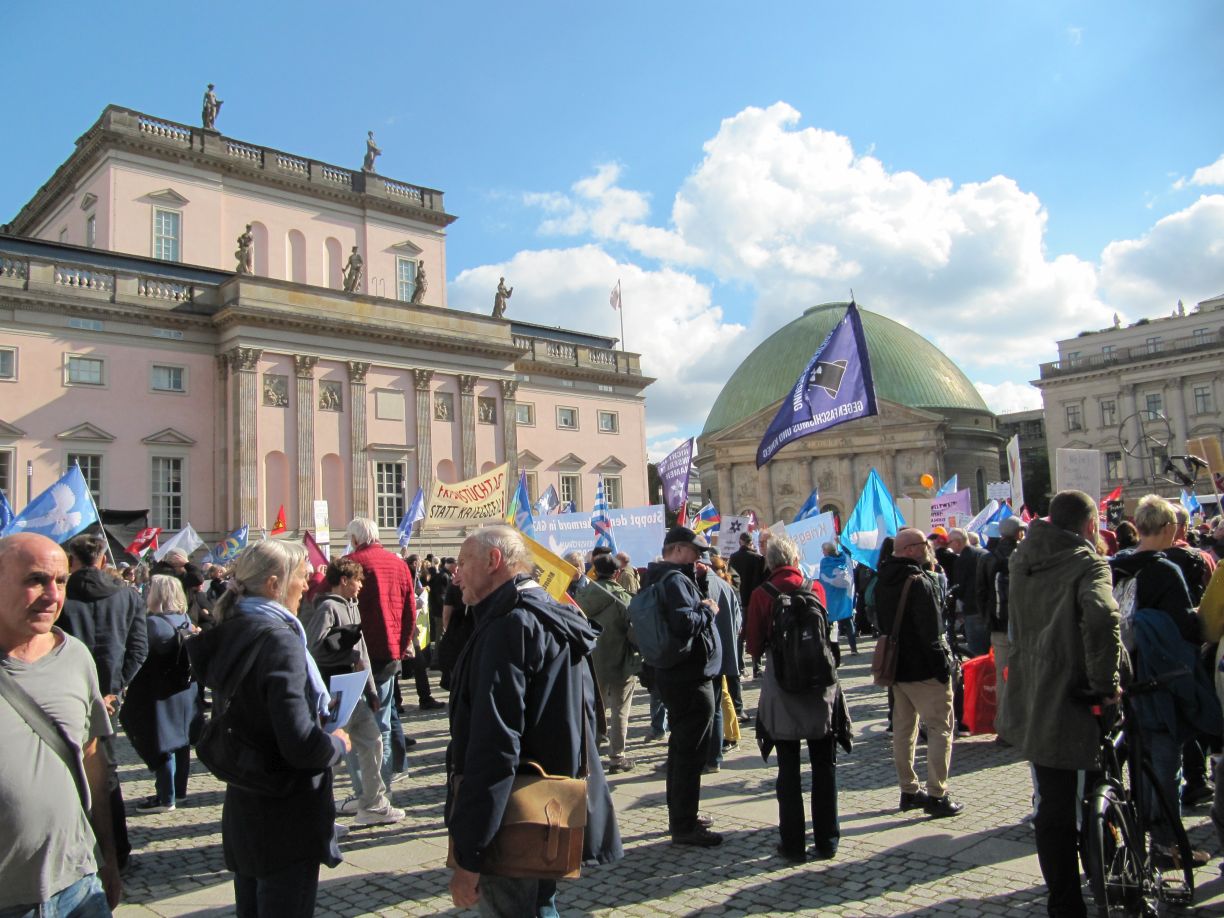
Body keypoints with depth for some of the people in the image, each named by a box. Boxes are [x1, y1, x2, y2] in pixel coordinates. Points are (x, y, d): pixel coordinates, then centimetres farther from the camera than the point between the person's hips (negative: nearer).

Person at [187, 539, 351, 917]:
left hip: (242, 814, 8)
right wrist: (338, 742, -9)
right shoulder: (278, 639, -23)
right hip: (285, 822, -8)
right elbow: (300, 746, -28)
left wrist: (317, 707, 13)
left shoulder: (230, 633, 3)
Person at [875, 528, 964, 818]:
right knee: (940, 729, 0)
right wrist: (943, 667, -15)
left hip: (896, 665, 9)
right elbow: (930, 632, -22)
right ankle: (937, 796, 1)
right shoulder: (919, 582, -19)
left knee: (904, 728, 13)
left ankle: (909, 791, 22)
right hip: (923, 670, -8)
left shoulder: (884, 581, 9)